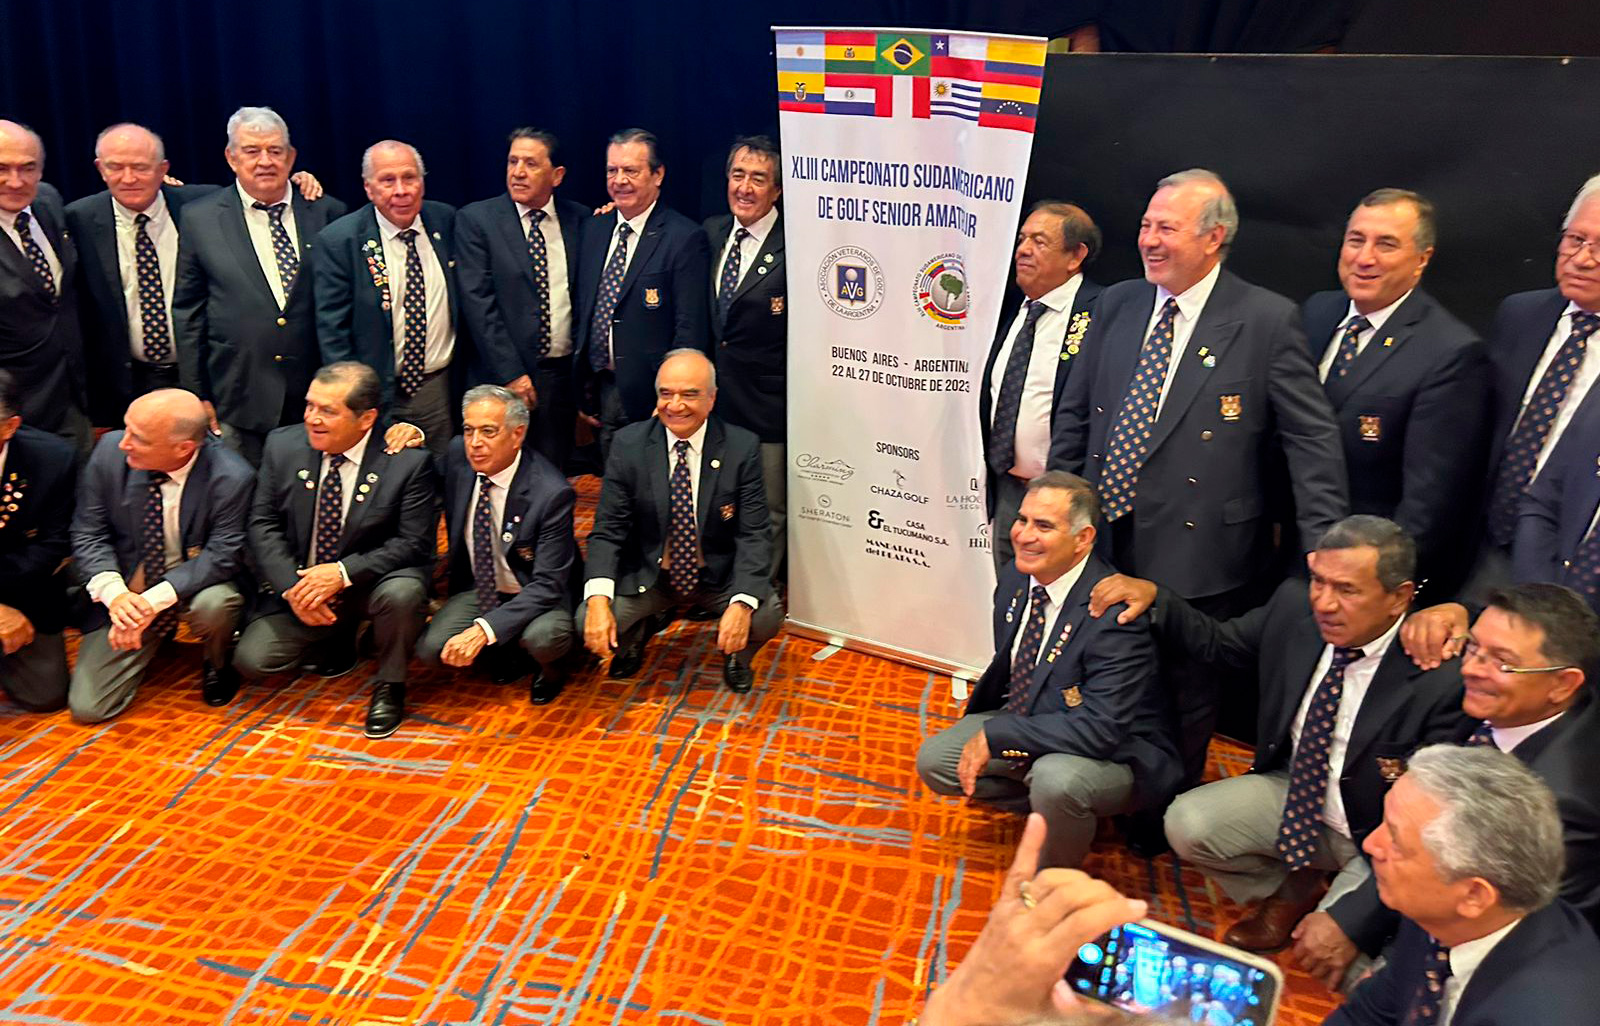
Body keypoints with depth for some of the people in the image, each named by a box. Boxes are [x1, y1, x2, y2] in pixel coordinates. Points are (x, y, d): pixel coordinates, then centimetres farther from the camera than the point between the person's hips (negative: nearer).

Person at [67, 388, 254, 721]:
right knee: (87, 707, -5)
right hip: (125, 589, 3)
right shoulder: (110, 450, -13)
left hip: (195, 584, -3)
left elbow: (222, 555, -20)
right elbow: (88, 534, -6)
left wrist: (154, 600, -32)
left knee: (213, 605, -38)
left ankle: (218, 665, 0)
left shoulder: (231, 477, -23)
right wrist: (114, 593, -24)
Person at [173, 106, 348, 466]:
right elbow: (187, 314, 6)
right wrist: (197, 396, 2)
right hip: (237, 401, 0)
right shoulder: (198, 219, 4)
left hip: (315, 397, 1)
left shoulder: (327, 213, 5)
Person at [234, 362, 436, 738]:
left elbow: (415, 543, -16)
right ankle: (337, 637, 18)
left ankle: (389, 686, -7)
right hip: (300, 586, 4)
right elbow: (263, 525, -1)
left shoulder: (408, 462, -16)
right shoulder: (282, 445, -5)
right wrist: (291, 587, -16)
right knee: (251, 661, -12)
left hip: (371, 581, -3)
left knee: (402, 592, -36)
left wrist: (343, 573, -27)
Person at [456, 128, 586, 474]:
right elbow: (478, 303, -9)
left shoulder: (579, 220, 7)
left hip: (562, 376, 3)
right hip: (501, 379, -3)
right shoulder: (475, 219, -2)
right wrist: (511, 374, -15)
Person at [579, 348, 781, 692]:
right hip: (648, 574, 1)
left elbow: (754, 534, -13)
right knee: (589, 623, -22)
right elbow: (608, 531, -9)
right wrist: (598, 599, -27)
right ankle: (643, 627, 16)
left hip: (719, 575, -1)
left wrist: (742, 604, -30)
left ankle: (737, 653, 11)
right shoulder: (628, 444, -9)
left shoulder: (742, 448, -12)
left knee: (766, 616, -28)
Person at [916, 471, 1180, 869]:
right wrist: (977, 727, 5)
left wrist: (994, 736, -29)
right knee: (933, 760, -3)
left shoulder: (1114, 614, -30)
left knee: (1055, 779, -37)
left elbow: (1101, 730, -33)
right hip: (1028, 721, 8)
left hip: (1117, 756, -7)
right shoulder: (1016, 578, -4)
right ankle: (1049, 807, 8)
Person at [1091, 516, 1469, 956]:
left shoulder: (1442, 678, -29)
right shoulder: (1294, 605, -12)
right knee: (1187, 824, -15)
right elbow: (1217, 643, 7)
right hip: (1294, 792, 5)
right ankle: (1291, 892, 13)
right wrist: (1152, 595, -11)